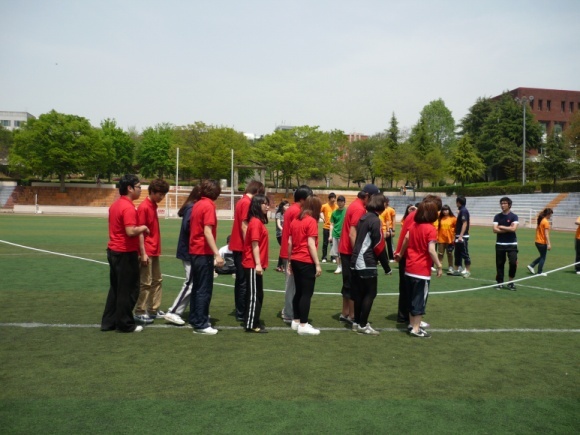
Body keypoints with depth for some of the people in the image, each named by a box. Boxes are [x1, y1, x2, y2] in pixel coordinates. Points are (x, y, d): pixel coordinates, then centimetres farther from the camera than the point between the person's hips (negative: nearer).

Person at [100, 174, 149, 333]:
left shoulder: (115, 205, 11)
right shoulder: (128, 207, -19)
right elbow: (131, 231, -27)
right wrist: (143, 228, -10)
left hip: (113, 251, 9)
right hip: (126, 253, -9)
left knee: (115, 289, 16)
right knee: (128, 290, 2)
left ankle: (109, 322, 22)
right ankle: (125, 324, 11)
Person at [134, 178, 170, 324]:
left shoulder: (153, 206, 12)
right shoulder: (143, 207, -14)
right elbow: (140, 231, -17)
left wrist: (156, 249, 15)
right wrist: (143, 253, -19)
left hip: (154, 252, 9)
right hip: (147, 252, -9)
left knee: (157, 280, 14)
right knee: (146, 283, -2)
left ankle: (153, 310, 24)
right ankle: (139, 313, 9)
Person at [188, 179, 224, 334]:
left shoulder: (197, 205, 10)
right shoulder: (209, 206, -14)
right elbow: (207, 232, -22)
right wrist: (217, 254, -26)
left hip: (195, 251, 9)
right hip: (204, 253, -9)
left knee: (197, 287, 16)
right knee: (204, 289, -2)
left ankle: (195, 319, 25)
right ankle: (200, 324, 3)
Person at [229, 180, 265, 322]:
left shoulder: (241, 201, 14)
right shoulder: (247, 203, -15)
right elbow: (244, 227, -20)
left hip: (237, 246, 10)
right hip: (242, 247, -10)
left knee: (240, 280, 15)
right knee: (244, 281, -3)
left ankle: (240, 311, 22)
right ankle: (241, 313, 4)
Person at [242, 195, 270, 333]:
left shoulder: (258, 221, 13)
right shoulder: (256, 222, -15)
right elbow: (254, 245, -19)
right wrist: (258, 264, -21)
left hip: (255, 264, 10)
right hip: (253, 265, -10)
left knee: (256, 294, 14)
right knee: (254, 294, -3)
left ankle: (251, 322, 22)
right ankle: (251, 324, 4)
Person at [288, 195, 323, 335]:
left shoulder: (295, 221, 10)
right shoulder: (311, 221, -11)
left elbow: (290, 243, 11)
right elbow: (311, 244, -15)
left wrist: (289, 261, 18)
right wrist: (317, 264, -12)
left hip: (295, 261, 8)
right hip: (307, 262, -7)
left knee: (299, 292, 15)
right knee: (307, 293, -1)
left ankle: (296, 321, 22)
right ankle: (303, 325, 1)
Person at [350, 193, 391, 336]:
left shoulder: (363, 218, 12)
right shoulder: (375, 220, -13)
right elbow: (379, 246, -15)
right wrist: (386, 266, -8)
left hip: (356, 262, 8)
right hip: (367, 264, -8)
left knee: (359, 293, 14)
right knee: (370, 293, -1)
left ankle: (357, 321, 22)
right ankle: (363, 325, 2)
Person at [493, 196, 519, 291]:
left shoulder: (514, 216, -2)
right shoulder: (497, 216, 5)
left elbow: (513, 228, -17)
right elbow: (495, 230, -6)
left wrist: (501, 227, -7)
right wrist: (508, 229, -11)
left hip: (512, 244, -2)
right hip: (500, 244, 2)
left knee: (513, 263, -10)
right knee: (499, 264, 5)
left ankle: (511, 282, 6)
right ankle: (500, 282, 14)